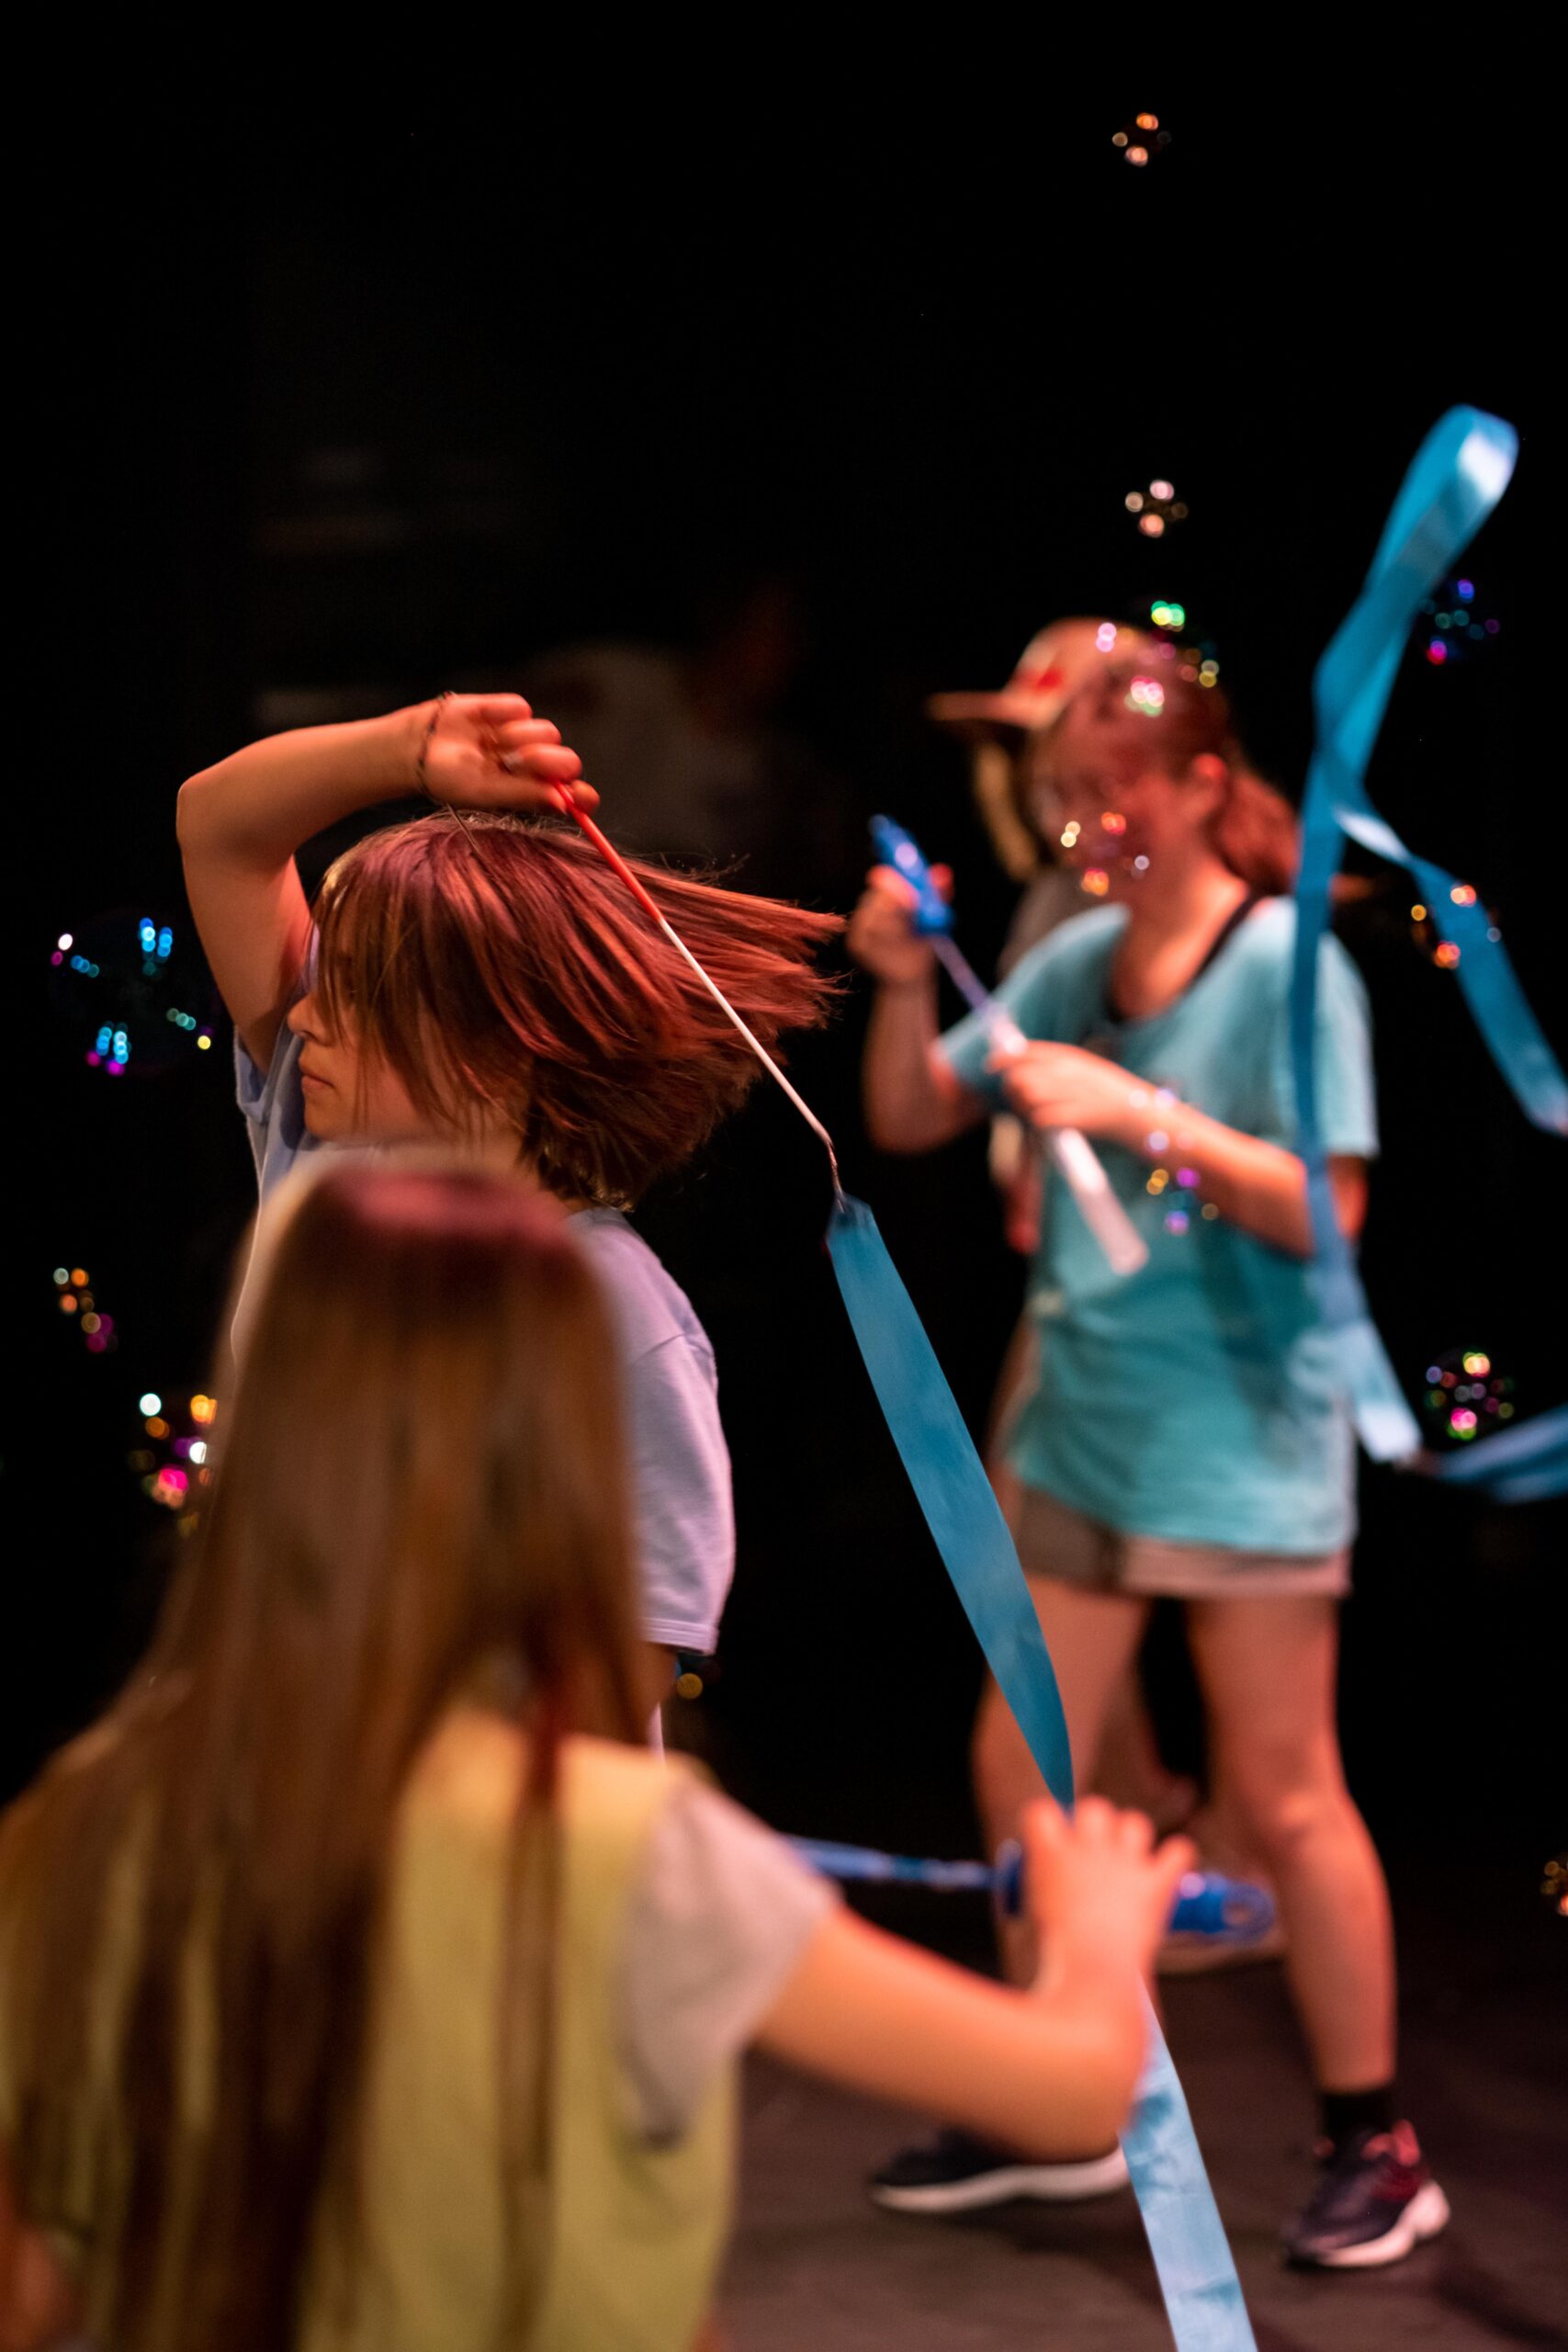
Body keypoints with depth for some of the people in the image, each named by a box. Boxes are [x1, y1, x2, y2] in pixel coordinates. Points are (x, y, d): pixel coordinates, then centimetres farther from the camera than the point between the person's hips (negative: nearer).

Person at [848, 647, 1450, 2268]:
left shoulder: (1287, 965, -11)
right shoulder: (1077, 962, 5)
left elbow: (1327, 1210, -16)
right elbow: (908, 1120, 10)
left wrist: (1143, 1113, -24)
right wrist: (903, 982, -7)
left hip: (1242, 1447, -6)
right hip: (1081, 1434, 7)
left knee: (1284, 1801, 0)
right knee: (1020, 1776, 11)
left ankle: (1373, 2148, 12)